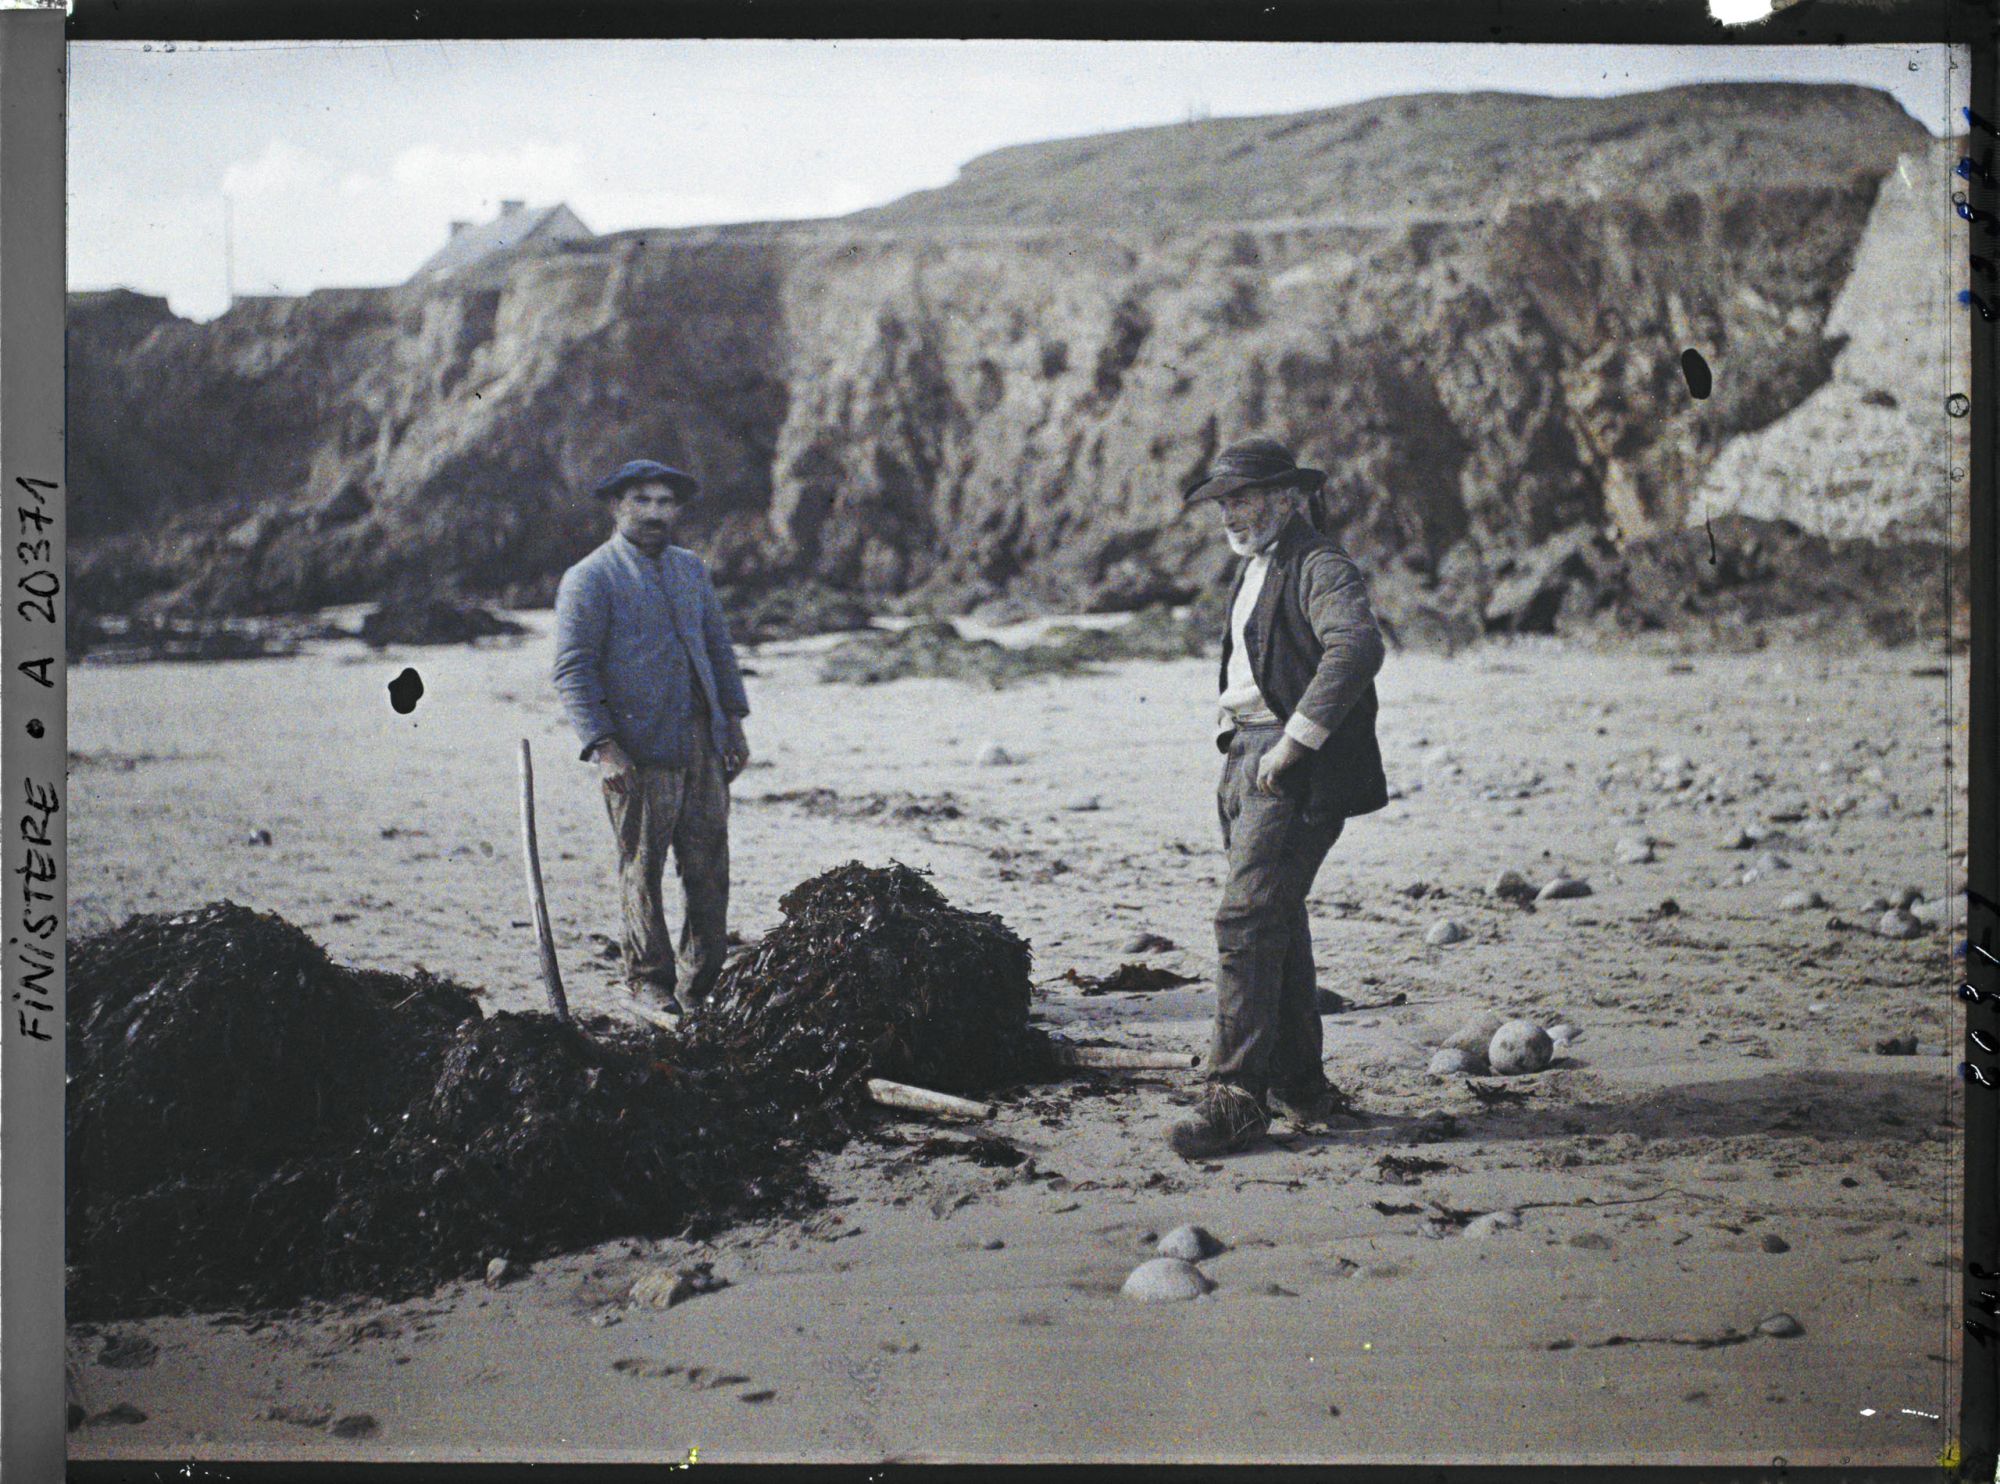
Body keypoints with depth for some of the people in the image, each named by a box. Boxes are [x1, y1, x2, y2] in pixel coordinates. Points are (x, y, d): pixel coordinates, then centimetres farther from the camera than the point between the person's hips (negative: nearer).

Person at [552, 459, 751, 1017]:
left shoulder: (691, 569, 16)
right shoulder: (589, 579, -4)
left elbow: (719, 647, 21)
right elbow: (574, 671, -9)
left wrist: (733, 723, 14)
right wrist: (603, 747, -16)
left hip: (702, 745, 6)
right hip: (639, 751, -6)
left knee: (708, 867, 5)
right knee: (642, 870, 3)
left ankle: (701, 982, 16)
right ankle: (649, 978, 18)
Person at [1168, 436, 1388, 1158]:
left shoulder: (1321, 568, -10)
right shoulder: (1256, 571, 21)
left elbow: (1357, 646, -28)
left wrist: (1293, 741, -27)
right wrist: (1239, 748, 17)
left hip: (1296, 772, -10)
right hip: (1248, 759, 10)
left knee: (1247, 921, -16)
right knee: (1277, 923, 14)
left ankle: (1234, 1096, -15)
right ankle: (1298, 1083, 24)